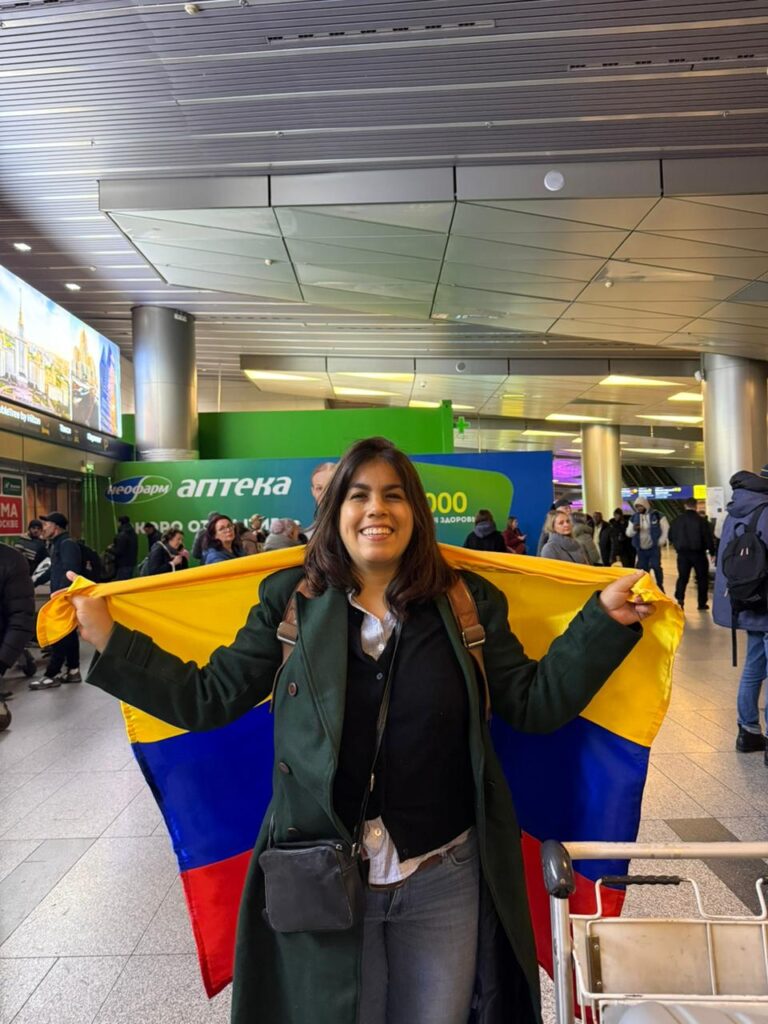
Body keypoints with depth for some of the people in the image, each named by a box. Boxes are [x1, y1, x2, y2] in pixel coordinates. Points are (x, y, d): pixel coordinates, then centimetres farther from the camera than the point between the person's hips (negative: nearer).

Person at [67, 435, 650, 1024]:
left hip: (444, 883, 1)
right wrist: (108, 638, -8)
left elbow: (534, 704, -5)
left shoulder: (469, 602, -5)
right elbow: (210, 698, -4)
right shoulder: (292, 600, -6)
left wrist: (605, 618, -12)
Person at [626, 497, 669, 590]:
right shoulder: (634, 518, 5)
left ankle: (660, 586, 14)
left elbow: (666, 529, -1)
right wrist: (633, 529, -17)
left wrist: (661, 542, -7)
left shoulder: (657, 515, -6)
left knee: (656, 567, -3)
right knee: (642, 569, 6)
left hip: (654, 548, -3)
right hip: (640, 549, 3)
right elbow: (628, 533, 5)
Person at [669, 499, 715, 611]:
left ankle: (679, 599, -12)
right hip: (698, 553, -2)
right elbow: (708, 538, -9)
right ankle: (702, 603, 13)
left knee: (682, 577, 8)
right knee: (702, 578, 11)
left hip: (682, 553, 2)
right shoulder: (702, 521, -10)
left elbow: (671, 536, 6)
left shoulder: (677, 520, 0)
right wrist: (712, 551, 4)